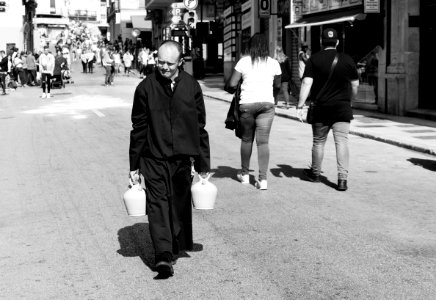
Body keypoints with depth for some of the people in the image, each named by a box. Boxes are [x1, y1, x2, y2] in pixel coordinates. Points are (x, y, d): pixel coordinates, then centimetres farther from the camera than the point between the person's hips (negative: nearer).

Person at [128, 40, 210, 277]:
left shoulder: (191, 87, 0)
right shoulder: (146, 87, -3)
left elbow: (200, 127, 6)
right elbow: (138, 128, 2)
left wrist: (203, 163, 6)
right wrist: (134, 165, 3)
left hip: (183, 158, 2)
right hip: (154, 158, -2)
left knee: (180, 205, 12)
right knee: (158, 205, -8)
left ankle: (176, 247, 31)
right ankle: (163, 256, -9)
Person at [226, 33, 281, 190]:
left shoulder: (244, 61, 0)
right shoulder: (273, 63, 4)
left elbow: (232, 84, -1)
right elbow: (278, 85, 14)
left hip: (247, 104, 0)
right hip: (267, 103, 0)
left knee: (246, 139, 15)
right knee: (263, 141, 0)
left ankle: (245, 174, 26)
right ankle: (263, 179, -6)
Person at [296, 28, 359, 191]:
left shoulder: (314, 60, -2)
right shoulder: (347, 60, 3)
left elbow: (307, 83, -11)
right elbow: (355, 84, 10)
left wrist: (300, 106, -11)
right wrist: (351, 100, 27)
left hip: (321, 108, 0)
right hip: (342, 108, 0)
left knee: (318, 142, 13)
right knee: (342, 141, -2)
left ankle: (315, 173, 29)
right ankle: (342, 178, -11)